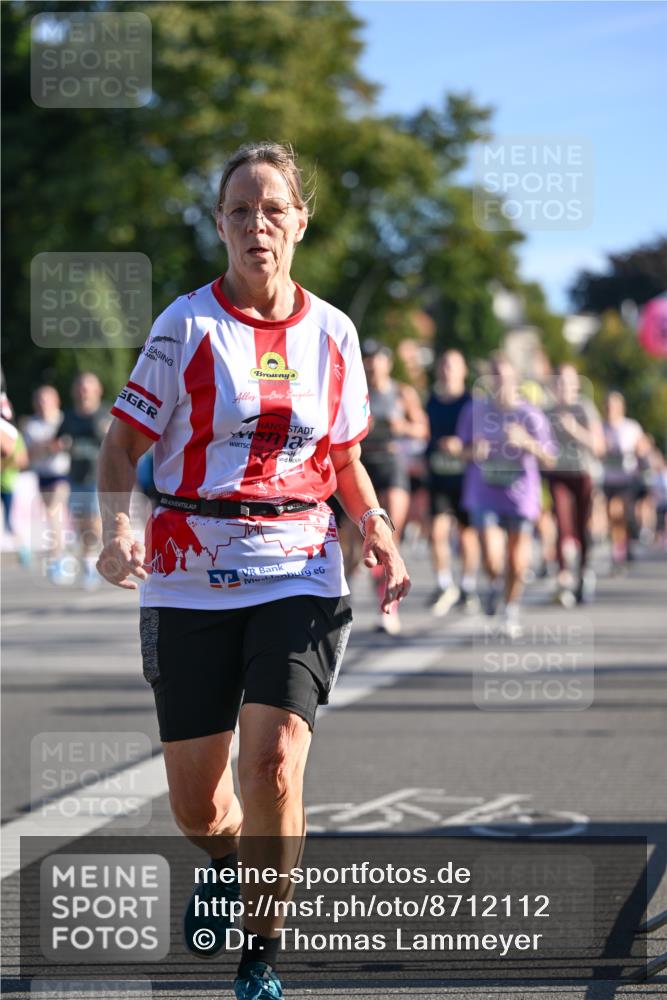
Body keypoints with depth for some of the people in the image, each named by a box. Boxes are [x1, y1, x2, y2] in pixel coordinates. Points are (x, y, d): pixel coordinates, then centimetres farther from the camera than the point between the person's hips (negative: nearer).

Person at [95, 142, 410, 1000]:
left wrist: (378, 532, 1)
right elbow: (121, 445, -2)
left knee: (272, 765, -18)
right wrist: (117, 528, -21)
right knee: (195, 804, 5)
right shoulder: (186, 324, -3)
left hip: (298, 573, 1)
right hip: (191, 580, -1)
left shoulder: (331, 333, 6)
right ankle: (226, 863, 43)